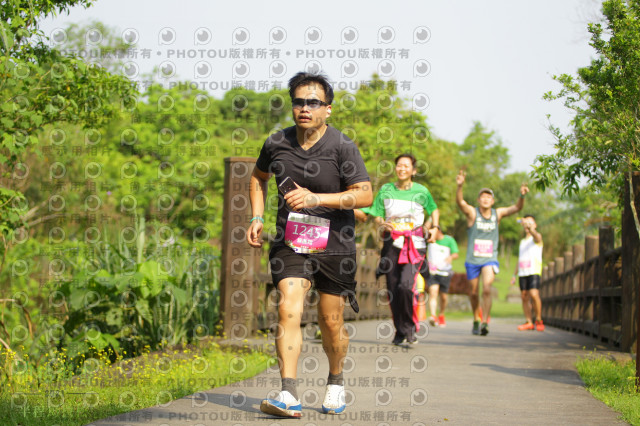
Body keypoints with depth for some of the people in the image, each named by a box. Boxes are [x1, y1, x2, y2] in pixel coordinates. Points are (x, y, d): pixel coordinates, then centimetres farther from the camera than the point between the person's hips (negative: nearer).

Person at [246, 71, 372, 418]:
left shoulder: (342, 147, -10)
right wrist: (257, 217, 8)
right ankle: (288, 395, -22)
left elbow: (365, 195, -15)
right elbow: (258, 177, 22)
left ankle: (336, 381, 35)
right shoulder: (276, 143, 1)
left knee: (330, 323, 7)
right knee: (288, 310, -17)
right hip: (290, 243, 2)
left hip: (334, 245, -2)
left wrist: (315, 198, -24)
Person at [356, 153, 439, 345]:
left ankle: (411, 327, -1)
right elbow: (376, 215, 8)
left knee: (406, 286, -20)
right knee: (393, 290, 0)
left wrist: (434, 227, 2)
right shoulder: (386, 190, 6)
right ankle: (400, 331, 16)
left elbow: (434, 210, 18)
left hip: (414, 245, -2)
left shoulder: (421, 191, 2)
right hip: (392, 244, 3)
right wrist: (382, 223, -13)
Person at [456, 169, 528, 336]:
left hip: (490, 260, 0)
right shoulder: (472, 213, -8)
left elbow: (516, 208, -9)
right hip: (472, 260, 0)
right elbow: (460, 201, -25)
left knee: (487, 288, -21)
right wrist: (459, 186, -44)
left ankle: (485, 323, -23)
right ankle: (476, 321, 34)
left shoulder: (497, 213, 0)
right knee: (474, 293, 11)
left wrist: (522, 196, -30)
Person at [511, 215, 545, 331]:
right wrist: (514, 275, 22)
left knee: (534, 294, -20)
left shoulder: (537, 237, 4)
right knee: (524, 297, 2)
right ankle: (529, 323, 7)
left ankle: (539, 321, -10)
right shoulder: (522, 241, 25)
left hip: (534, 271, -7)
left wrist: (530, 228, -45)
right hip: (522, 273, 7)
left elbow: (536, 235, -23)